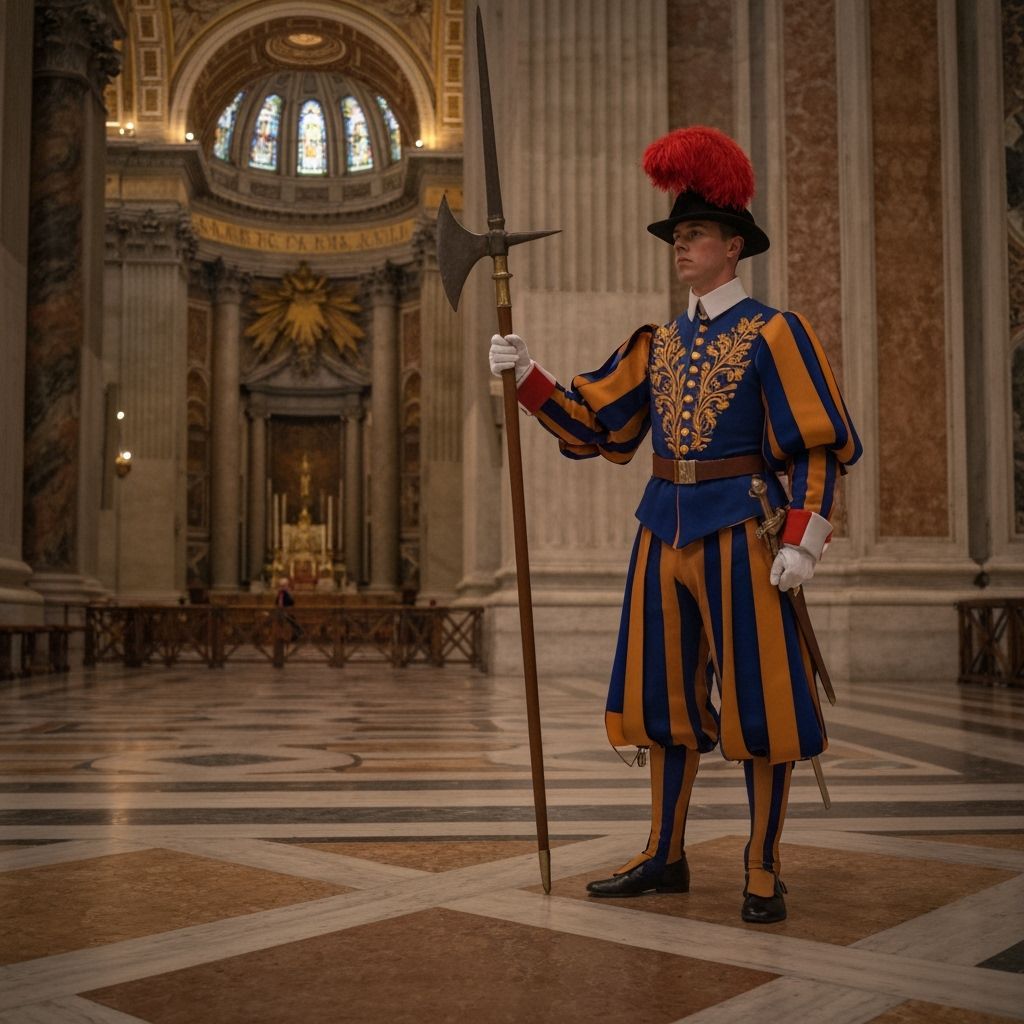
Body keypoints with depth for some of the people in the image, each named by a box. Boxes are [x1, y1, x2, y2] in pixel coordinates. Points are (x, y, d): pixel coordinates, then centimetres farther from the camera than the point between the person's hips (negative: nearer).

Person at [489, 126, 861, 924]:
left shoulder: (772, 334, -3)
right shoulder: (658, 344, 13)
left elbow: (821, 445, -8)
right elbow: (592, 423, 12)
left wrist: (803, 540, -17)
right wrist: (528, 375, -2)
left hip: (740, 530, -6)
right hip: (665, 529, 6)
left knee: (759, 697, 0)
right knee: (666, 697, 11)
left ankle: (763, 871, 13)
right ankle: (666, 856, 24)